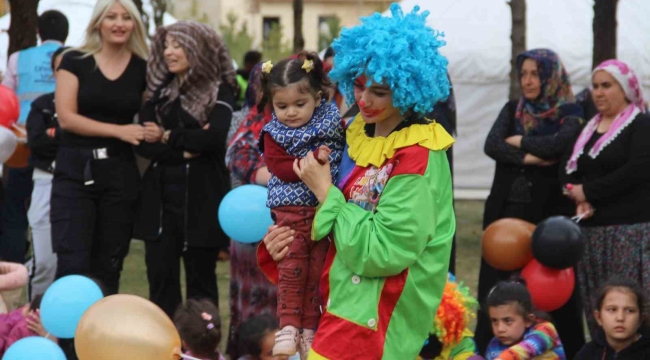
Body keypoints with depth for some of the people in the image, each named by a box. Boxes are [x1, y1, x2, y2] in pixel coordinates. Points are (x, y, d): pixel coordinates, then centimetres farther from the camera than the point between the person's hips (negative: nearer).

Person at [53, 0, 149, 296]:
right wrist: (118, 130, -14)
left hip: (120, 173, 3)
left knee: (107, 266, 7)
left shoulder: (142, 69, 6)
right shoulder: (75, 61, 0)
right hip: (75, 171, -2)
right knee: (73, 264, -10)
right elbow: (66, 117, -8)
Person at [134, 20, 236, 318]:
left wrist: (168, 137, -8)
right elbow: (142, 144, -1)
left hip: (201, 198, -4)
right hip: (160, 197, 4)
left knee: (200, 279, 4)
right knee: (160, 279, 3)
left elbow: (214, 137, -19)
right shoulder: (158, 91, 12)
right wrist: (185, 149, -14)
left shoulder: (219, 92, -1)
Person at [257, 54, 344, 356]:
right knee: (292, 268, -2)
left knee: (318, 269, 6)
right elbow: (281, 168, -16)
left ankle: (310, 328, 13)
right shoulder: (274, 133, -4)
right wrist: (315, 159, -24)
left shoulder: (331, 119, 2)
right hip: (291, 209, -2)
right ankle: (289, 326, 5)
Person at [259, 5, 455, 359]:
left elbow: (379, 253, -23)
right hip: (344, 299, 8)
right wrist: (292, 236, -2)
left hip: (375, 321, -8)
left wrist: (325, 191, -16)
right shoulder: (359, 132, 7)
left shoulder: (418, 157, -18)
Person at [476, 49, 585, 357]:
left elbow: (559, 143, -20)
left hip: (549, 211, -3)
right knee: (491, 288, 3)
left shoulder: (569, 112, 0)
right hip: (506, 209, 4)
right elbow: (492, 145, -4)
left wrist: (520, 141, -7)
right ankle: (481, 350, 8)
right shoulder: (512, 110, 11)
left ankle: (574, 352, 11)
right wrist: (526, 158, -18)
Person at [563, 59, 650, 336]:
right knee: (594, 308, 4)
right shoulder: (589, 128, 20)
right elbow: (569, 170, 13)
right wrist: (580, 199, -9)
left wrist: (589, 192, -11)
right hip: (591, 230, 7)